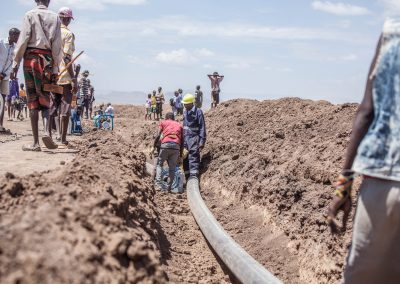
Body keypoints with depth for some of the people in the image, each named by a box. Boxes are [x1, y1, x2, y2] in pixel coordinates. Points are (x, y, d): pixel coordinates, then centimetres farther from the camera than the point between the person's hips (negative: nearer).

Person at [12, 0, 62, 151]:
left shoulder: (30, 15, 1)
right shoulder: (55, 18, 6)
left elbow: (23, 40, -5)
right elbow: (57, 45, 2)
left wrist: (15, 63, -2)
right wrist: (55, 69, 5)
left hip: (31, 57, -1)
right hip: (47, 60, 1)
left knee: (33, 101, 1)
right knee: (45, 99, 11)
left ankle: (36, 142, -1)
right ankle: (47, 131, -14)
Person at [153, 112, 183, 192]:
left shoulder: (163, 122, 19)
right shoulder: (179, 125, 26)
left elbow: (158, 136, 7)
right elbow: (182, 141, 19)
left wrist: (154, 147, 14)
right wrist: (181, 155, 22)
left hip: (166, 144, -2)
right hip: (176, 146, 2)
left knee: (159, 164, 11)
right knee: (172, 167, 9)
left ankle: (158, 184, -5)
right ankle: (169, 188, 4)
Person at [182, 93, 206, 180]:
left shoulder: (198, 112, -10)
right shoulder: (185, 112, 12)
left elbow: (202, 128, -12)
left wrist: (202, 142, -16)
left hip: (194, 138, -7)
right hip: (185, 138, 8)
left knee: (193, 158, -13)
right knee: (185, 159, 11)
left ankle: (194, 177, -16)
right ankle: (187, 177, 20)